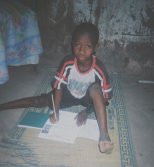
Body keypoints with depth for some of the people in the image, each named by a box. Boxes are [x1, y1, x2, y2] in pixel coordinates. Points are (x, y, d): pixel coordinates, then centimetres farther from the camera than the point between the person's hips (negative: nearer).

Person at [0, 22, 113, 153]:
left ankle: (104, 135, -43)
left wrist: (86, 112, -27)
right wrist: (56, 111, -27)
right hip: (69, 94, 3)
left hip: (88, 98, -2)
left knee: (95, 87, -35)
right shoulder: (67, 63, -26)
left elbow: (105, 97, -19)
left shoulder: (99, 68, -30)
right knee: (40, 101, -11)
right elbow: (59, 87, -18)